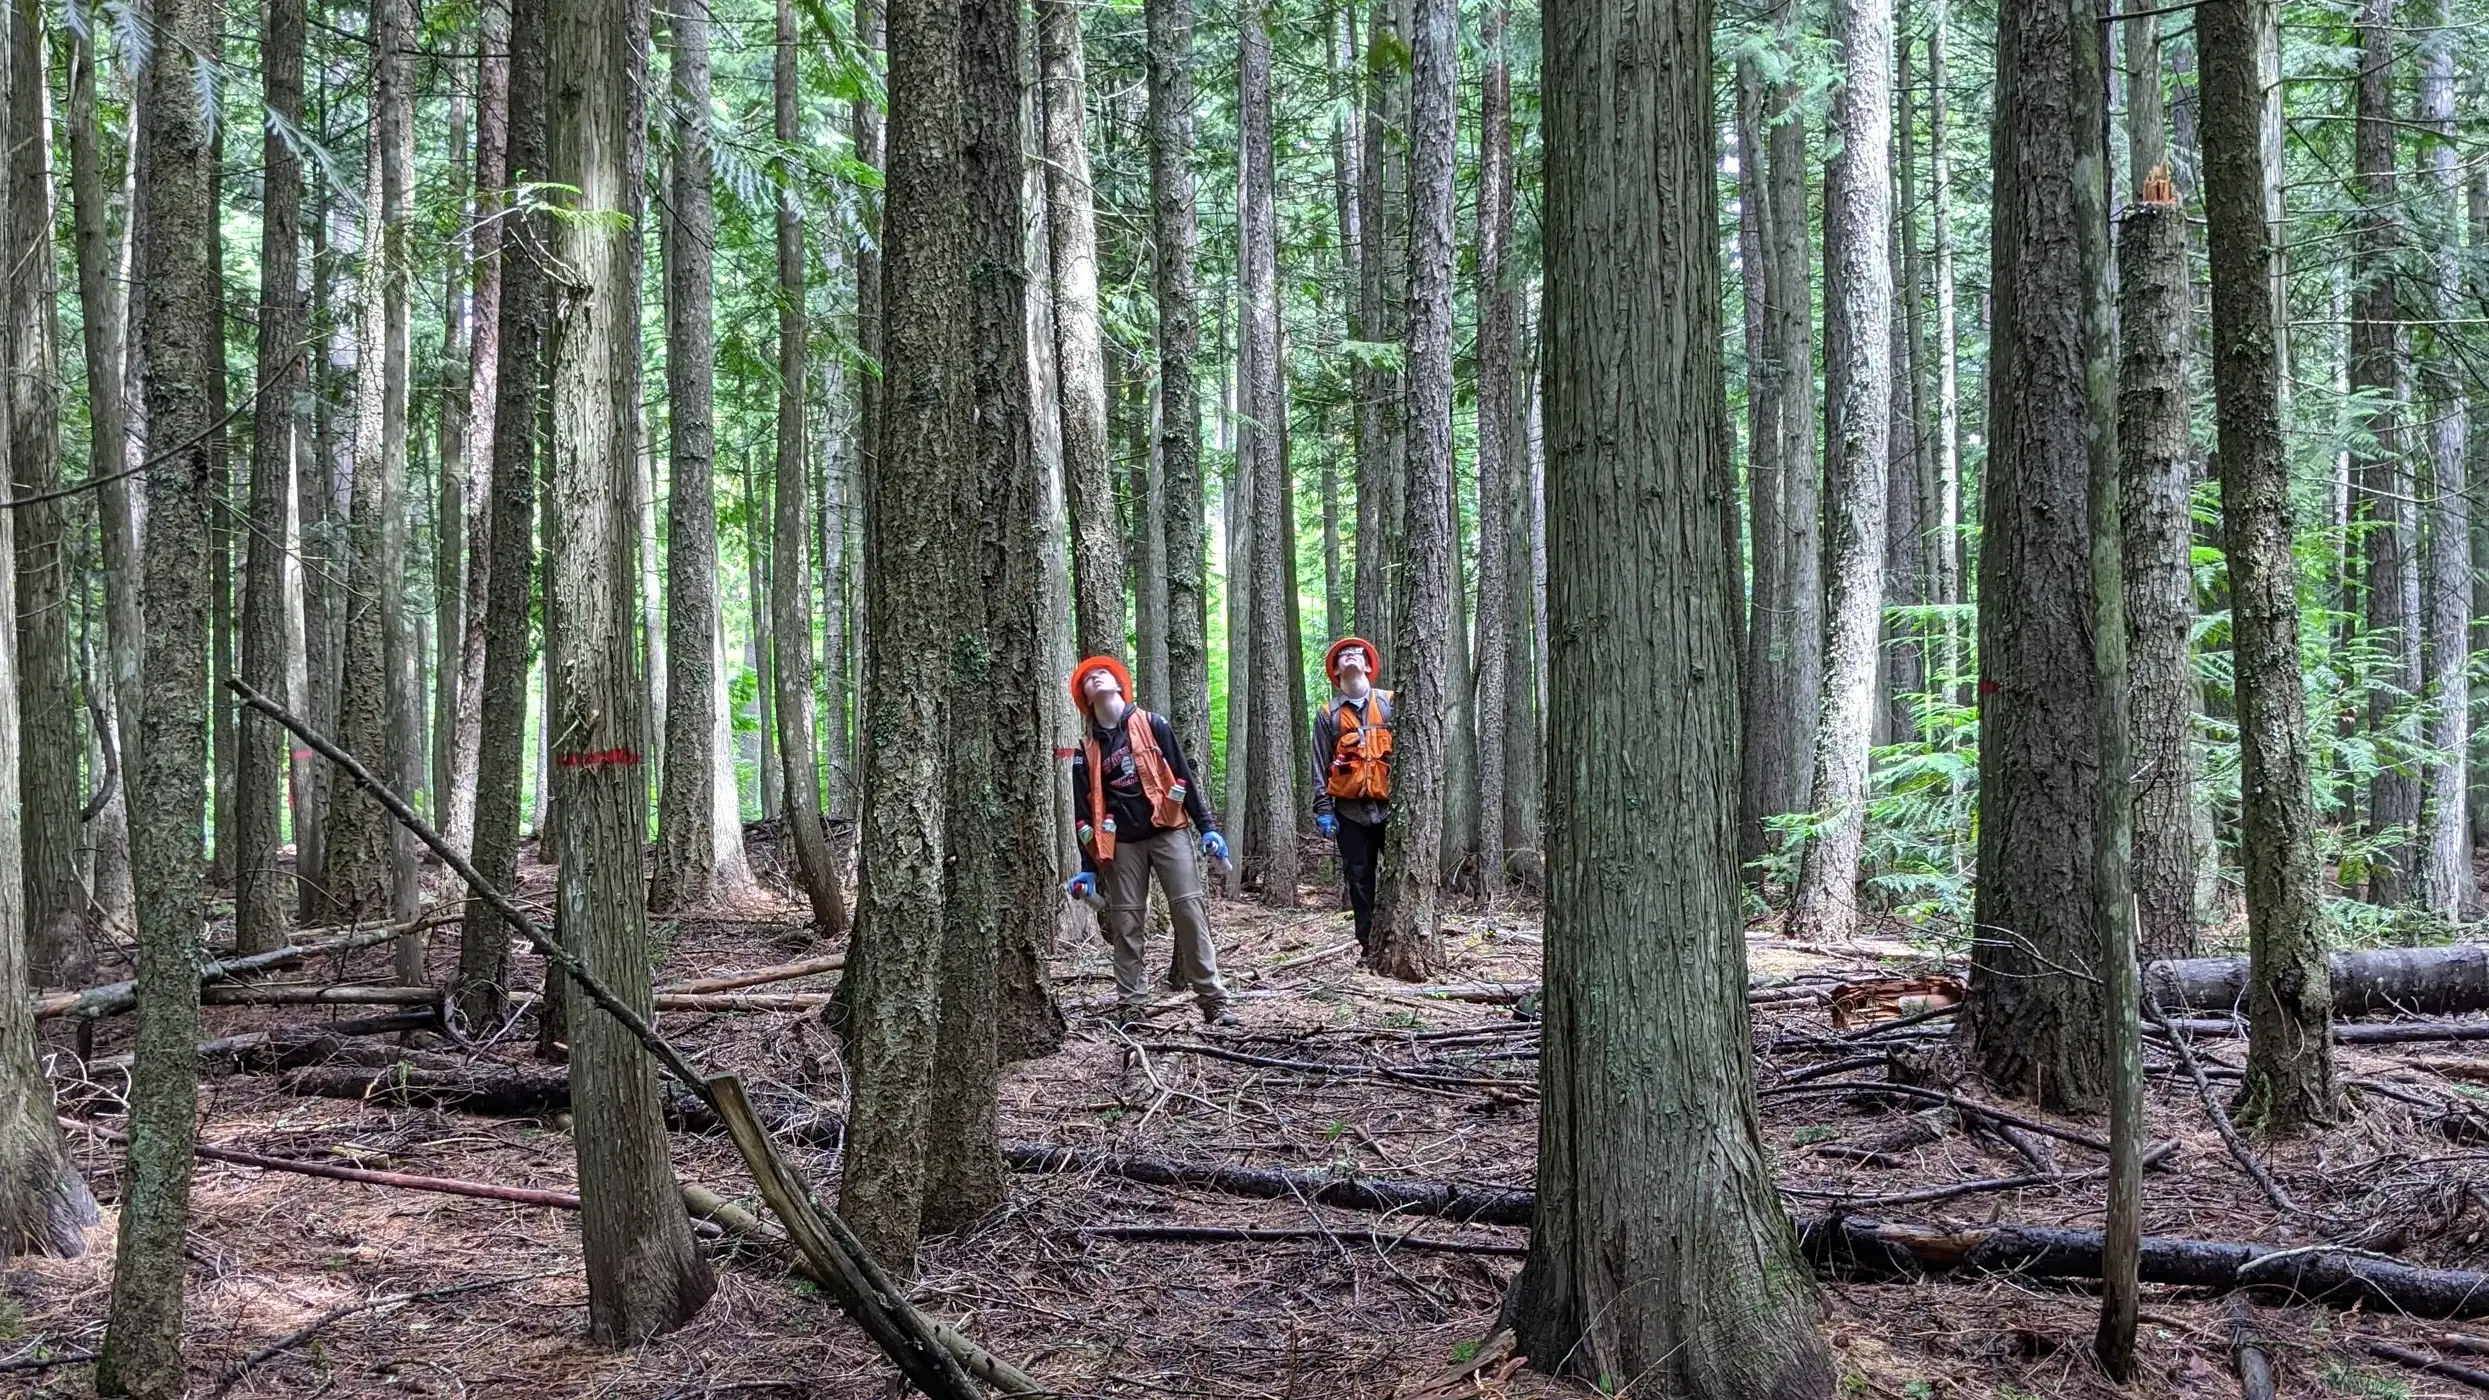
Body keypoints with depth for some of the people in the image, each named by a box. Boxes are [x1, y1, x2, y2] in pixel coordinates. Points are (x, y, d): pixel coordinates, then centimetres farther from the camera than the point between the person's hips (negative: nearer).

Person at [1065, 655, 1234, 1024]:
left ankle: (1213, 999, -5)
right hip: (1122, 843, 2)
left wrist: (1207, 827, -1)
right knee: (1126, 923, 1)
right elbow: (1084, 809, 8)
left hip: (1169, 830, -2)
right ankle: (1130, 1005, 8)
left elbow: (1182, 776, 4)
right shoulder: (1087, 748, 8)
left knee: (1191, 910, -8)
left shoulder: (1152, 725, 6)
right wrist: (1089, 866, 3)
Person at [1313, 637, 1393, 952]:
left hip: (1390, 805, -1)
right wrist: (1323, 810, -2)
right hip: (1350, 809, 1)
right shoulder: (1328, 714, 8)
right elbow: (1320, 766, 6)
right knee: (1359, 879, 3)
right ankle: (1369, 944, 9)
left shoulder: (1390, 704, 6)